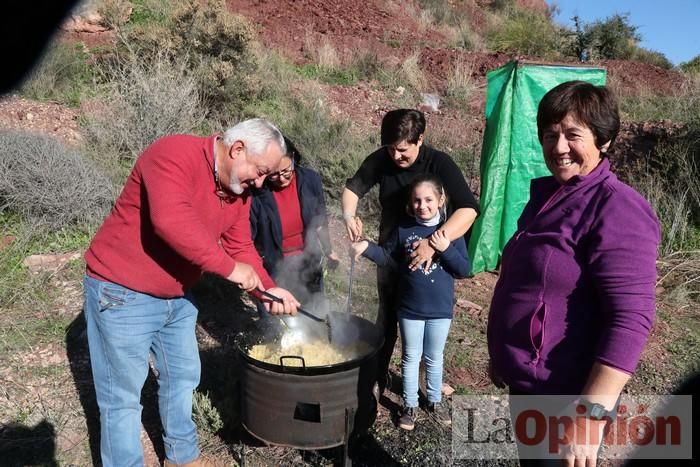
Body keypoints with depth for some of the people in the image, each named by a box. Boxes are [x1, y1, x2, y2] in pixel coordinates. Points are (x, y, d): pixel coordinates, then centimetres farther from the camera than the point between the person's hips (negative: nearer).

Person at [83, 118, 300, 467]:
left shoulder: (240, 191, 2)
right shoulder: (174, 154, -24)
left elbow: (241, 248, 5)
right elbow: (171, 220, -39)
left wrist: (268, 289, -10)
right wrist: (229, 268, -32)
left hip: (177, 297, 8)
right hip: (123, 293, -8)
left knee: (183, 377, 19)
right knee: (123, 396, 5)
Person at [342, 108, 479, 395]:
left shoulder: (439, 164, -22)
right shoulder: (380, 160, -13)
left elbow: (468, 209, -31)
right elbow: (353, 187, 1)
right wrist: (349, 215, -20)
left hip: (430, 256, -1)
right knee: (387, 318, 12)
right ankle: (378, 377, 30)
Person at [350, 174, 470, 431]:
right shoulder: (403, 228, -7)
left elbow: (464, 270, -9)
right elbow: (388, 258, 3)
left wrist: (446, 249, -25)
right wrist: (367, 247, -14)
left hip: (440, 310, 0)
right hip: (410, 309, 0)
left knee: (434, 359, 19)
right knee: (410, 358, 15)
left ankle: (435, 401, 40)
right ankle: (410, 405, 33)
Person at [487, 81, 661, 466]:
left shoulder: (615, 210, -20)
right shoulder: (547, 193, 7)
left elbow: (631, 317, -27)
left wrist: (592, 411, -31)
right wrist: (503, 354, 21)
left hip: (561, 397, -8)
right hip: (525, 383, 8)